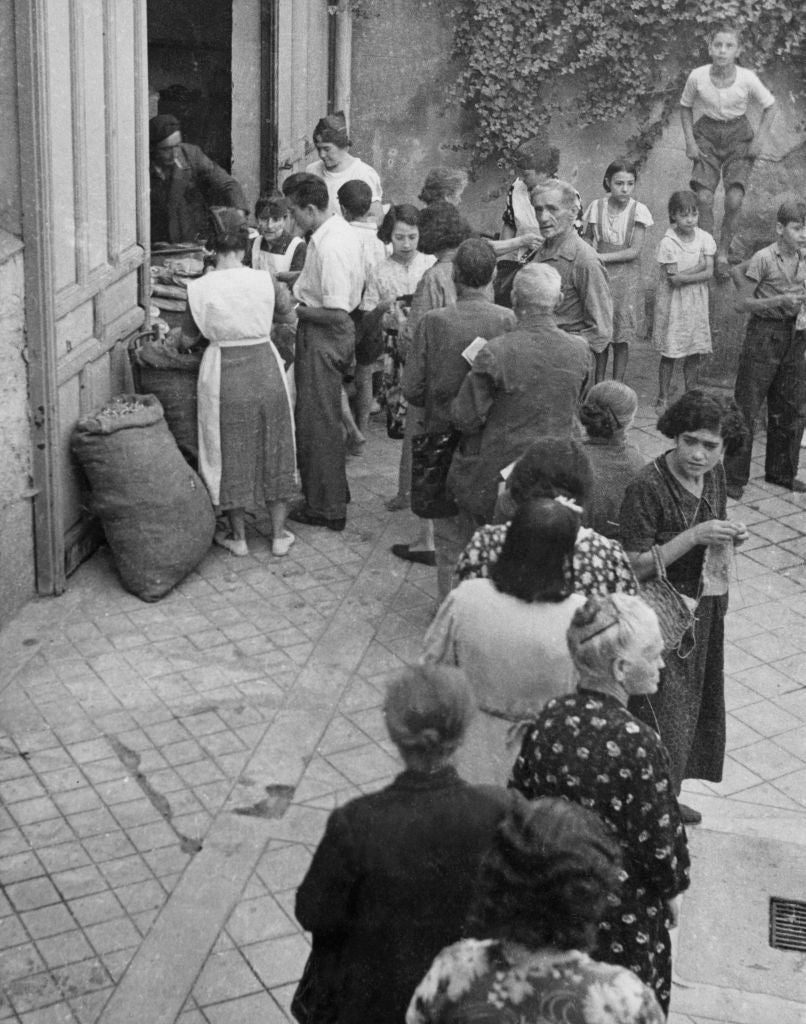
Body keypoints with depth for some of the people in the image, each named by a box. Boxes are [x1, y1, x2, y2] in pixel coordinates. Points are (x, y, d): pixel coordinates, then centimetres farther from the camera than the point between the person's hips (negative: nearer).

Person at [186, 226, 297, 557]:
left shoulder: (200, 288, -10)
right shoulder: (264, 281, -4)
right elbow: (267, 323, 8)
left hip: (224, 373, -2)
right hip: (266, 367, 2)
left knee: (231, 454, 11)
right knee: (274, 449, 14)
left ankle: (238, 536, 19)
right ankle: (279, 534, 20)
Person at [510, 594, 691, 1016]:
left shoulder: (549, 719, -14)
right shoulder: (637, 744, -30)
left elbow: (520, 798, -1)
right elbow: (658, 839, -20)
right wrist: (671, 890, -1)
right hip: (623, 906, -5)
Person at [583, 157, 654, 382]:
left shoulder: (638, 210, -6)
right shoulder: (597, 206, -1)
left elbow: (635, 250, -10)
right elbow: (588, 237, 12)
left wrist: (602, 257, -16)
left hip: (626, 277, -1)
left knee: (622, 339, 1)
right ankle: (598, 385, 15)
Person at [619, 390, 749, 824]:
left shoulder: (713, 474, -1)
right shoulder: (648, 487, -25)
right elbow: (634, 565, -24)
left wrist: (729, 536, -6)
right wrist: (694, 537, -30)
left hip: (703, 609, 8)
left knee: (691, 707, 20)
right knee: (660, 716, -3)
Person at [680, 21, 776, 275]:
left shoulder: (747, 78, -18)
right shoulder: (697, 77, -16)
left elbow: (769, 106, 0)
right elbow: (685, 107, 4)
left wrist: (759, 138, -7)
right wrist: (690, 140, -4)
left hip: (738, 135, -1)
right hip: (707, 133, 1)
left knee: (734, 199, -13)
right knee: (704, 198, -12)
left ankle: (723, 253, 6)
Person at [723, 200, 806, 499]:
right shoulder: (763, 259, -11)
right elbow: (745, 301, -10)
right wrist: (780, 301, -22)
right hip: (764, 336, -7)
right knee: (746, 409, -3)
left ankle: (782, 472, 25)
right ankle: (733, 477, 3)